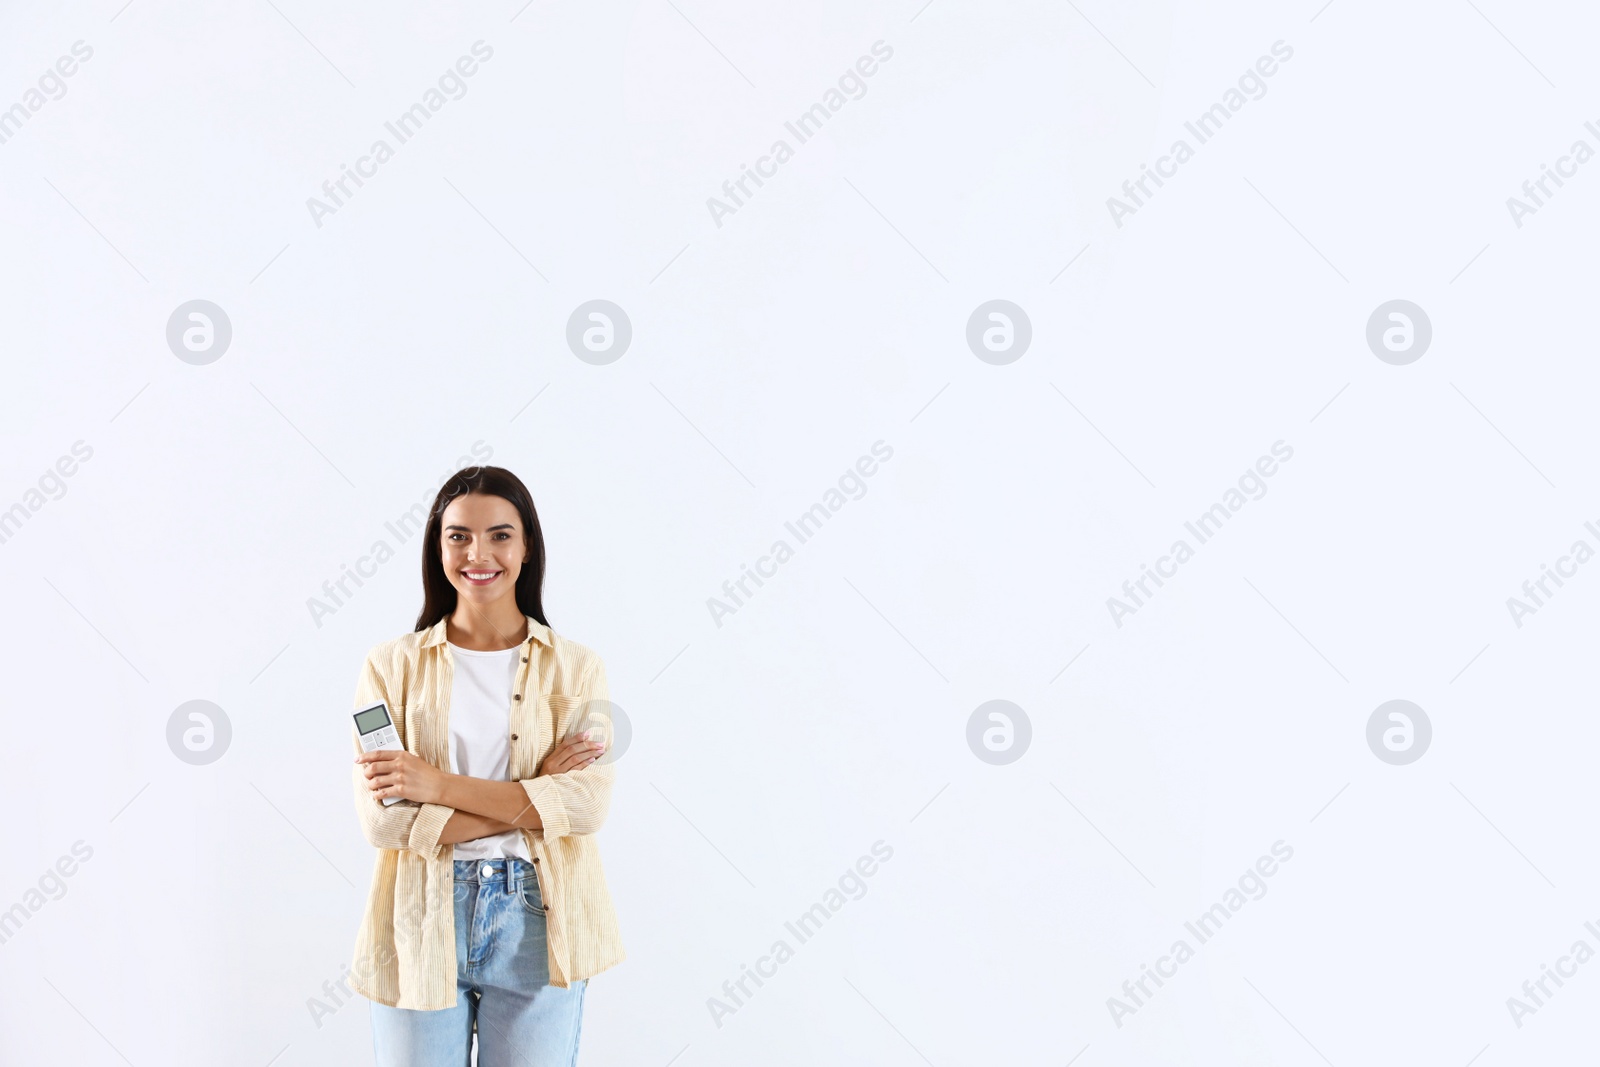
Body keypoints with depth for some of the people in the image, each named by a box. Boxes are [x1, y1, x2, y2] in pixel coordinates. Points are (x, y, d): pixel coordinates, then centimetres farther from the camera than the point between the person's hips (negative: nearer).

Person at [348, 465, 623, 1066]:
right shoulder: (392, 667, 1)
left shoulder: (574, 668, 2)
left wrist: (439, 784, -15)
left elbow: (588, 801, -10)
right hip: (422, 929, 0)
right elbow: (381, 819, -8)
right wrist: (531, 796, -13)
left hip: (536, 926, 0)